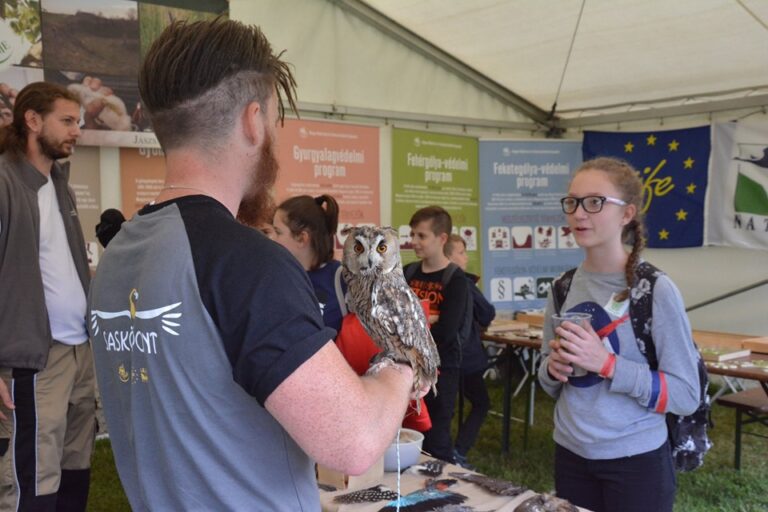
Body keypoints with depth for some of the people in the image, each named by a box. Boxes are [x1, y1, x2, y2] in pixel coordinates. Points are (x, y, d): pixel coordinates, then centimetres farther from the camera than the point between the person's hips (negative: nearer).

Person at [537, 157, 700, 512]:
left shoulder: (654, 289, -15)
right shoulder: (563, 288, 0)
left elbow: (686, 396, -15)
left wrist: (606, 363, -24)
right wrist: (553, 369, -11)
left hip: (636, 461, -4)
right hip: (571, 455, 5)